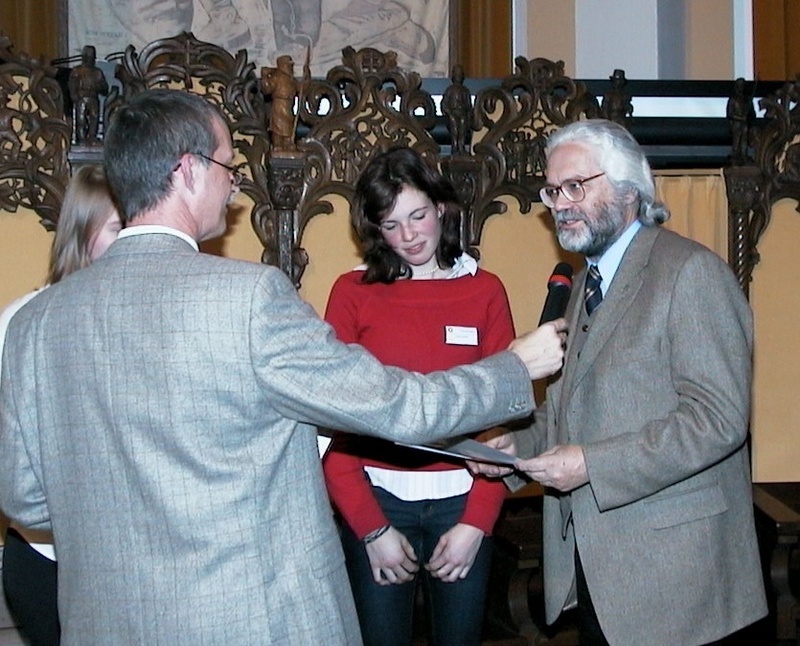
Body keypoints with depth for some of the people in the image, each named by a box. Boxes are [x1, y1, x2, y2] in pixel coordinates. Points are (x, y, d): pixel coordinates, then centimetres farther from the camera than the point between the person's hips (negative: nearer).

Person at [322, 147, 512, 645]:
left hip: (461, 501, 1)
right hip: (377, 498, -1)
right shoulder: (353, 293, -1)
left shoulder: (484, 291, 3)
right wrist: (371, 527, -10)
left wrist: (477, 522, -8)